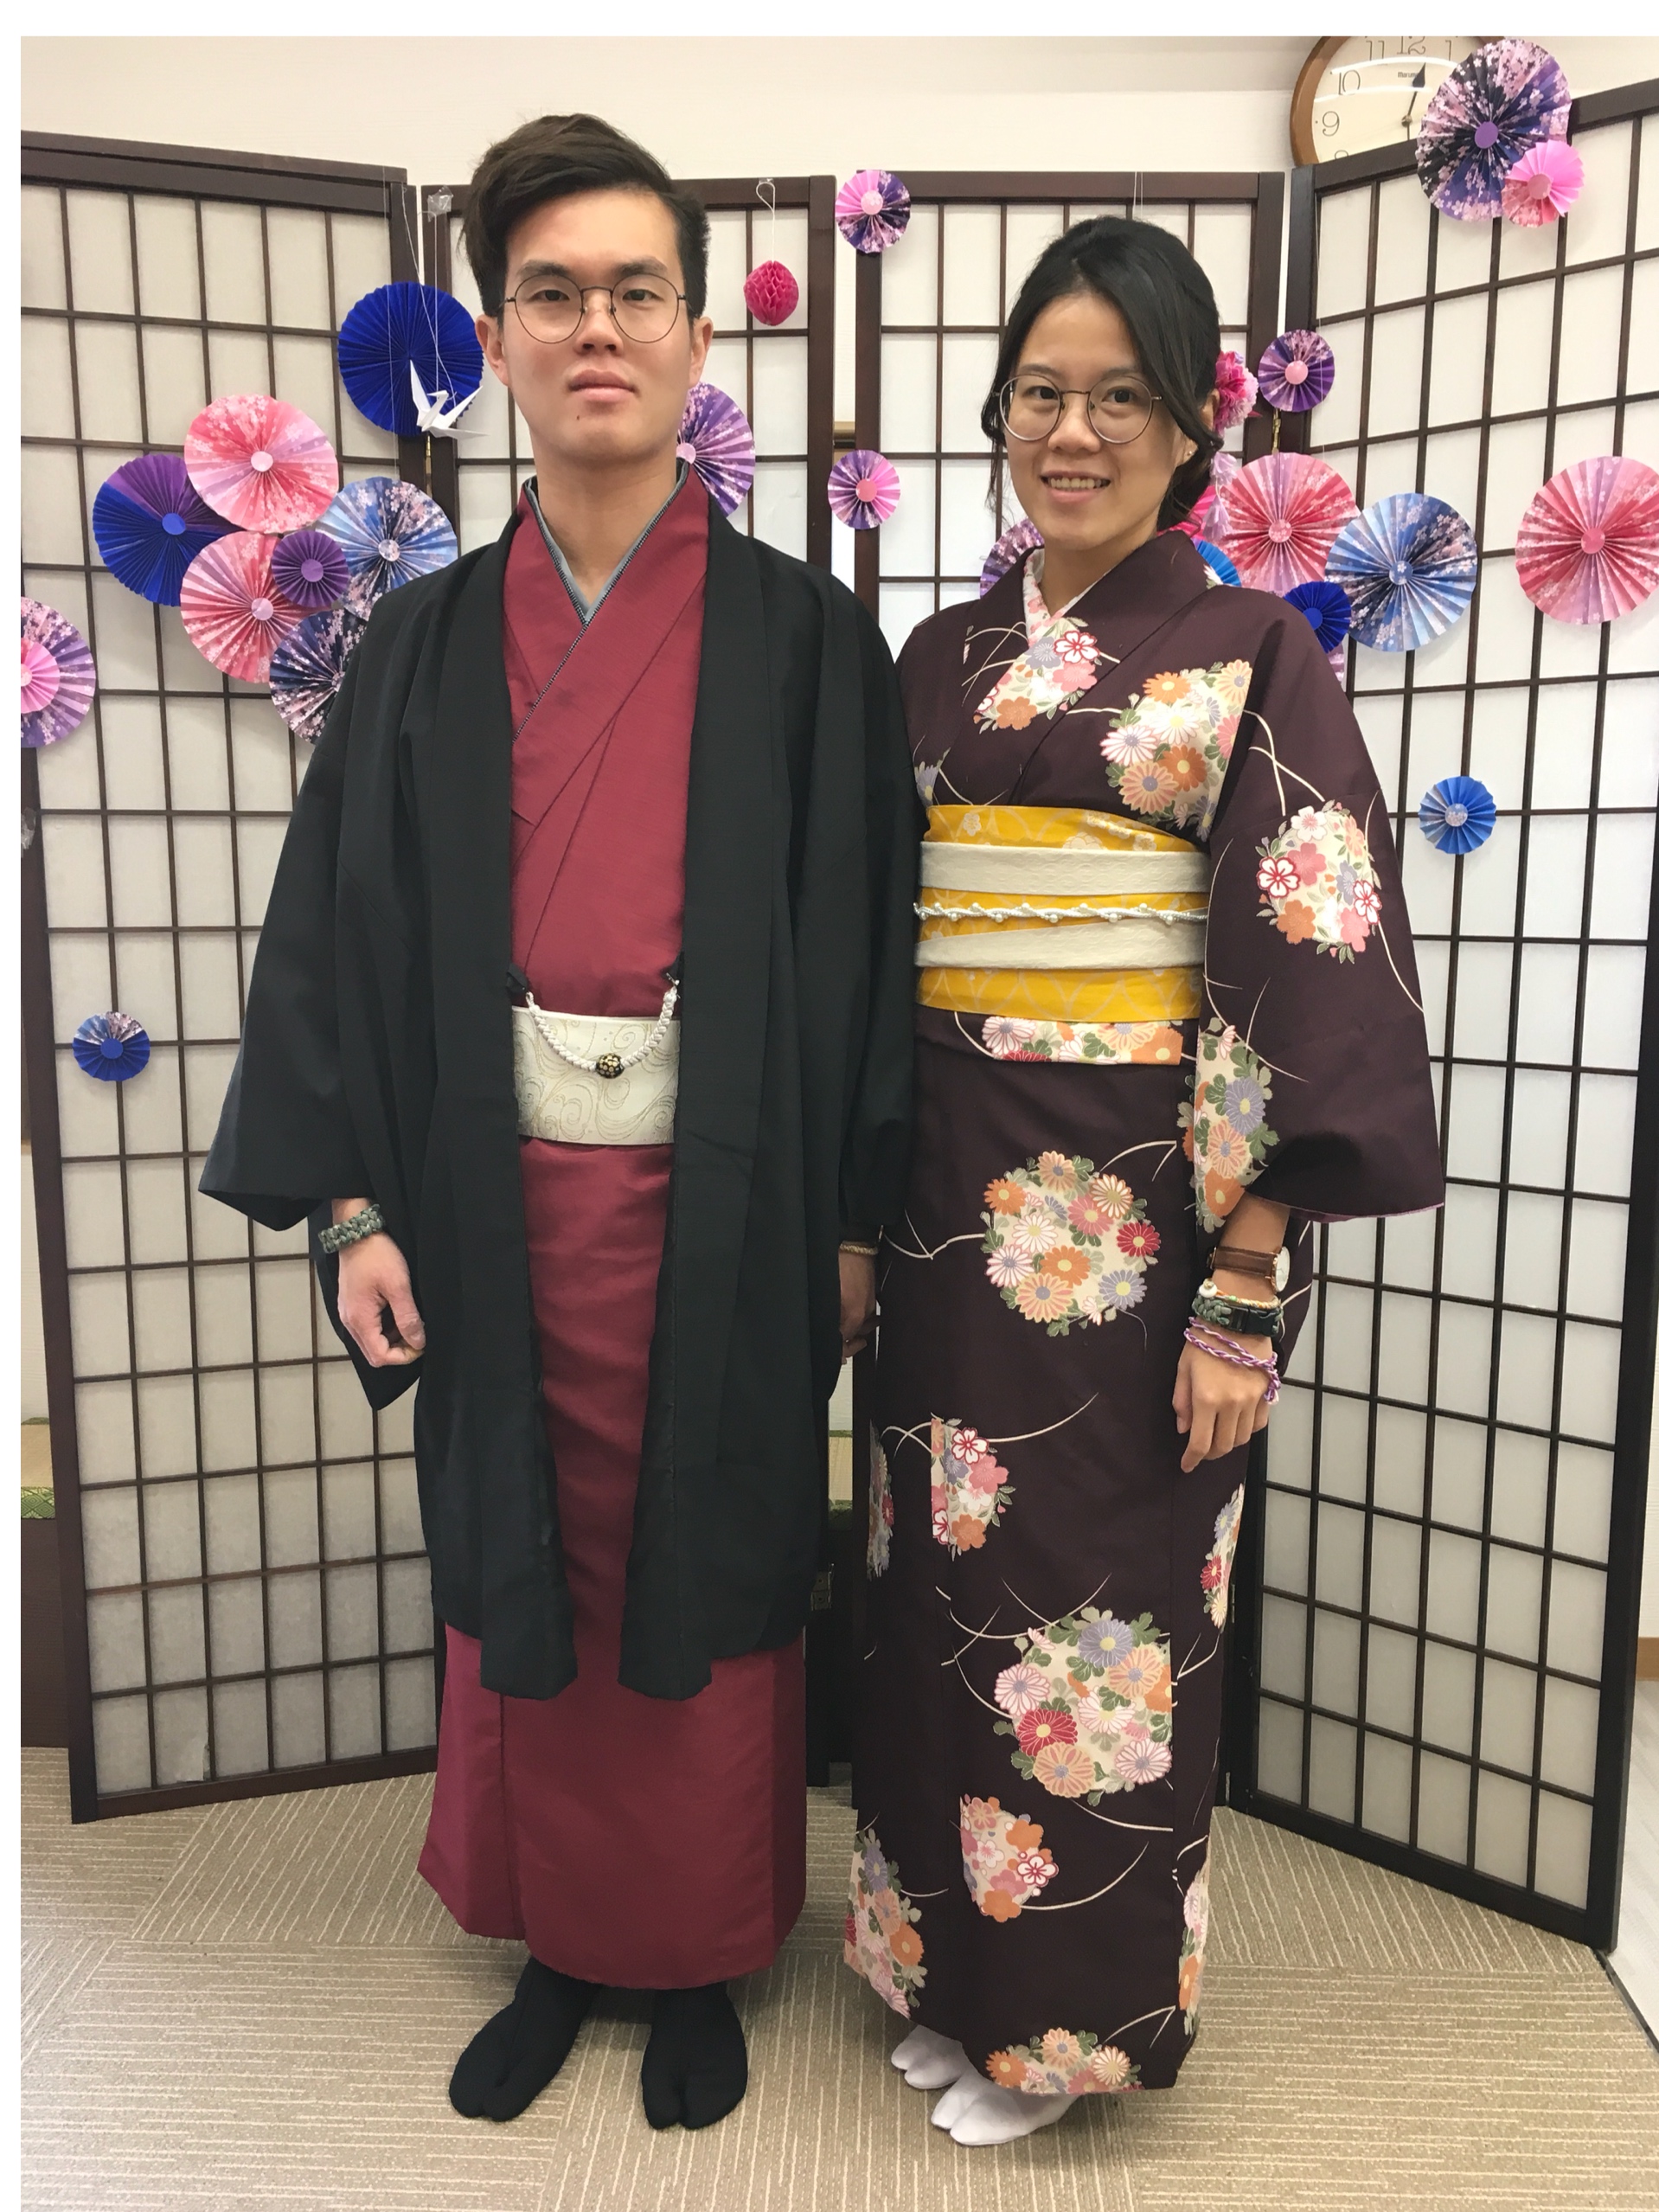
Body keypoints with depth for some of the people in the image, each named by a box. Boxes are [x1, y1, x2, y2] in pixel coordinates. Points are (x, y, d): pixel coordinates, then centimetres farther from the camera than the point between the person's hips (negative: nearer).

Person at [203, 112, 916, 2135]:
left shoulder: (803, 636, 1)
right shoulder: (426, 643, 6)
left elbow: (863, 930, -2)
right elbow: (338, 924, 4)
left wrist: (857, 1212, -5)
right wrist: (351, 1204, -3)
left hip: (723, 1199, -2)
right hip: (500, 1194, 2)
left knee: (709, 1583, 10)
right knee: (523, 1584, 14)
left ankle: (699, 1958, 34)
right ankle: (559, 1941, 38)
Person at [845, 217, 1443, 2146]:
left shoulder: (1254, 659, -5)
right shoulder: (943, 655, 10)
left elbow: (1317, 984, -11)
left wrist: (1244, 1293, -16)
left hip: (1139, 1217, -5)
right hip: (951, 1203, 5)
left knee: (1096, 1619, 8)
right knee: (940, 1593, 15)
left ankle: (1069, 2007, 33)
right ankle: (946, 1958, 39)